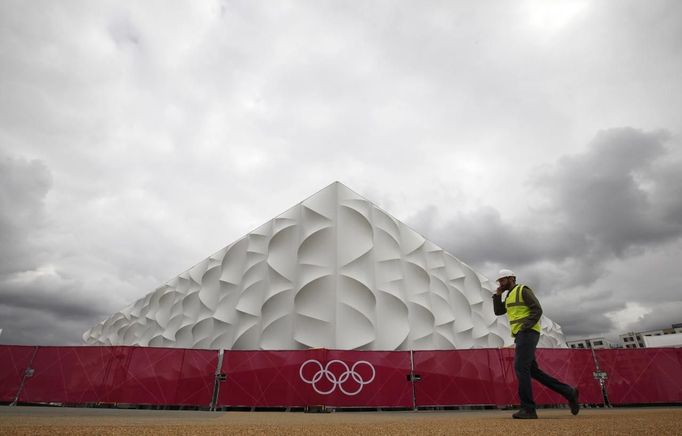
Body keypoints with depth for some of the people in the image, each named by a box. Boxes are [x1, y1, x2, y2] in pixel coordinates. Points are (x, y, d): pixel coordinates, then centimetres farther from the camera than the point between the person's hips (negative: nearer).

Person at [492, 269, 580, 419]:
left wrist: (524, 327, -19)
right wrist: (498, 293, 10)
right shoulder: (510, 296, 25)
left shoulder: (523, 290, -4)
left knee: (521, 367, -16)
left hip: (528, 334, -10)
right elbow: (498, 311, 18)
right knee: (533, 371, 7)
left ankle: (528, 409, -15)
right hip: (521, 337, 10)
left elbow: (537, 310, -13)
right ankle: (568, 392, 14)